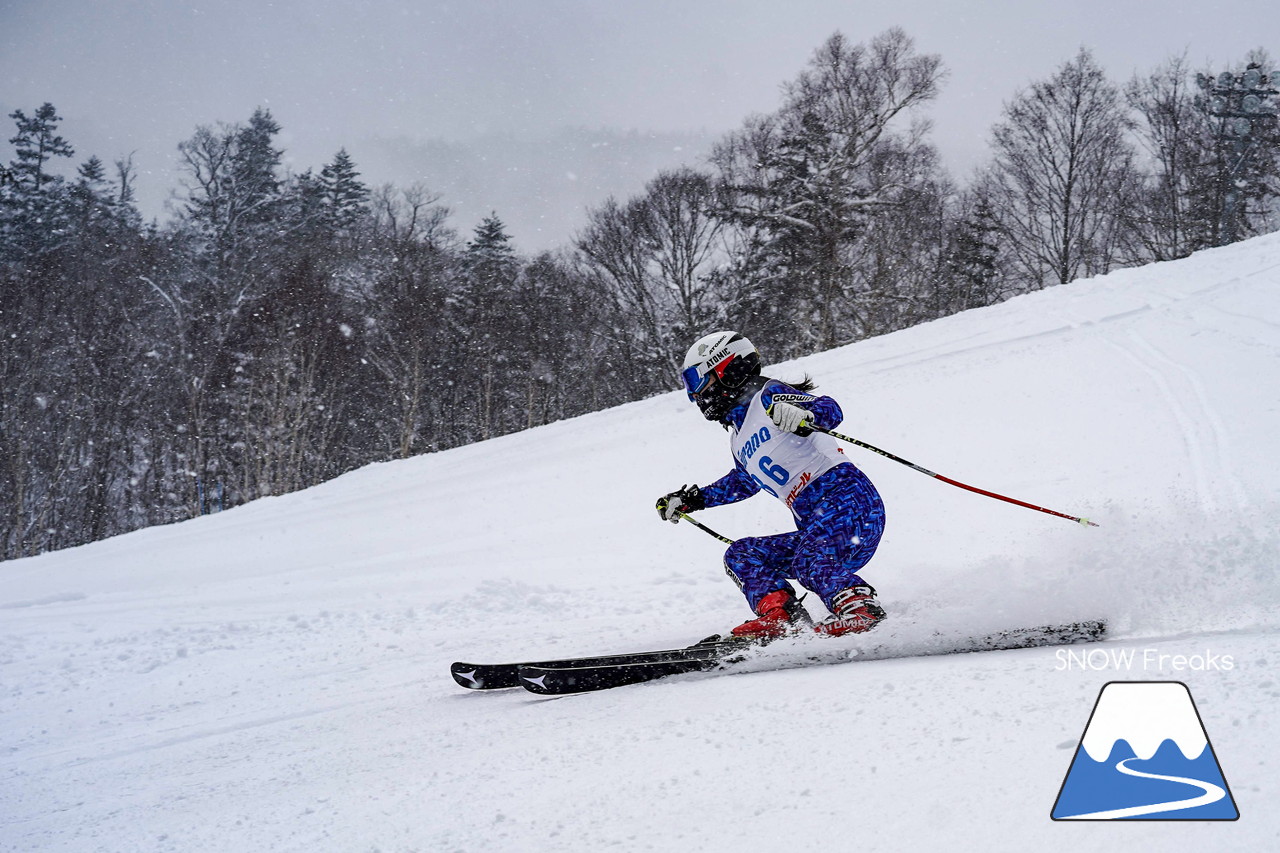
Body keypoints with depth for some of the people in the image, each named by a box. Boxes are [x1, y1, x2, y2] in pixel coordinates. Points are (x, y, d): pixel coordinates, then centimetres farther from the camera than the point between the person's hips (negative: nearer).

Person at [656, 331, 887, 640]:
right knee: (740, 556, 3)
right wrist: (694, 499, 45)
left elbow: (830, 409, -18)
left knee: (808, 561, -33)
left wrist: (803, 414, -41)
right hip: (815, 525, 9)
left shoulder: (768, 396, -2)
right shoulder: (738, 439, 24)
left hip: (846, 497, -9)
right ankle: (780, 616, -18)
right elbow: (744, 480, 45)